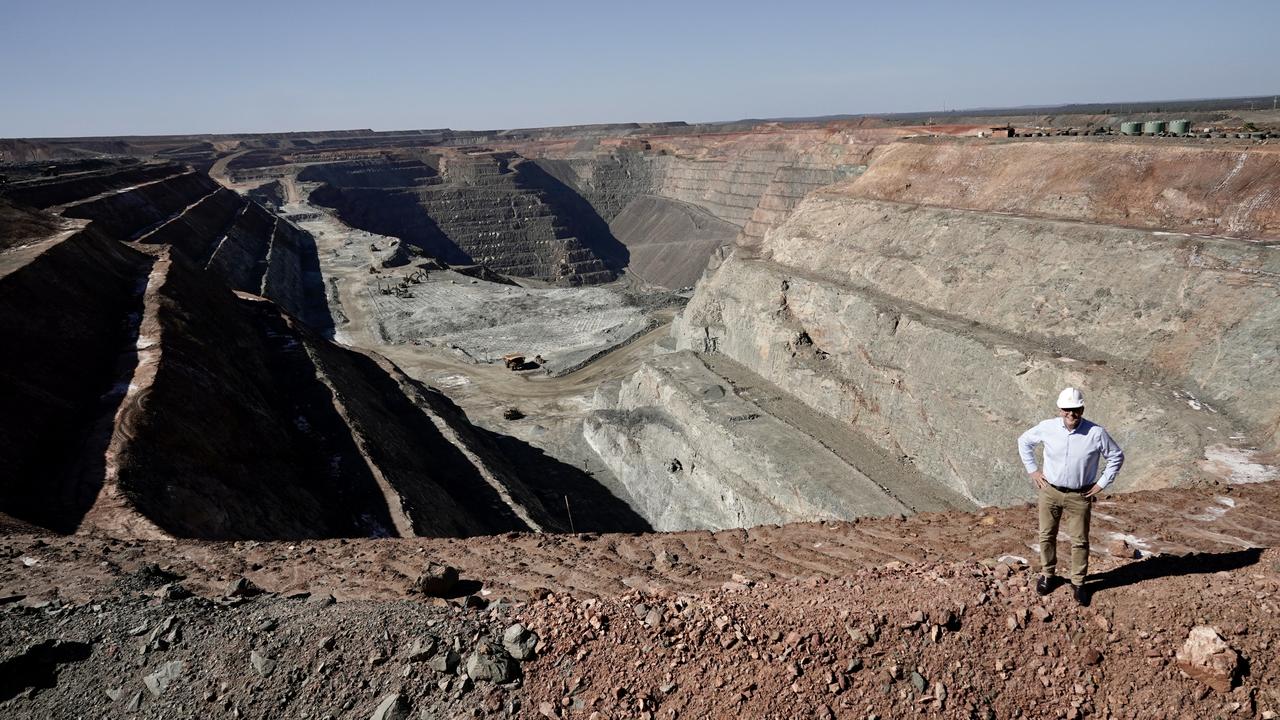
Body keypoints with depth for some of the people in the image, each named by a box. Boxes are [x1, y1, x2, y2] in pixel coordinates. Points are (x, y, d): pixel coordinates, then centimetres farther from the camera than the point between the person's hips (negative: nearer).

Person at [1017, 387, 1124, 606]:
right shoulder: (1047, 428, -11)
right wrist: (1032, 470, 3)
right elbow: (1024, 441, 7)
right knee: (1046, 535, 11)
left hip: (1080, 496, -1)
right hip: (1050, 491, 1)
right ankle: (1048, 575, 30)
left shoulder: (1096, 433, -14)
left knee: (1079, 541, 7)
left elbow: (1117, 457, 0)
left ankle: (1078, 583, 23)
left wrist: (1101, 484, -3)